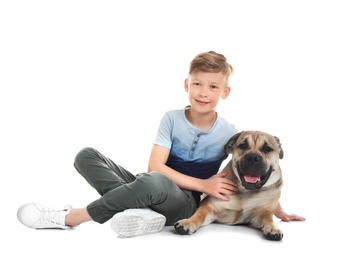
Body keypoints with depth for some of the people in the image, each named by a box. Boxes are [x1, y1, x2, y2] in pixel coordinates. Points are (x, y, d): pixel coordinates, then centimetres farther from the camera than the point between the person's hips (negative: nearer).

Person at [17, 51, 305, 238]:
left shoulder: (229, 133, -3)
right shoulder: (172, 119, -1)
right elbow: (155, 165, -10)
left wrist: (278, 211, 1)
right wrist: (203, 185, -18)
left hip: (186, 205, -3)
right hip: (156, 193, 3)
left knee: (153, 182, -41)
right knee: (87, 156, -13)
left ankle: (70, 217, -25)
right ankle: (140, 211, -32)